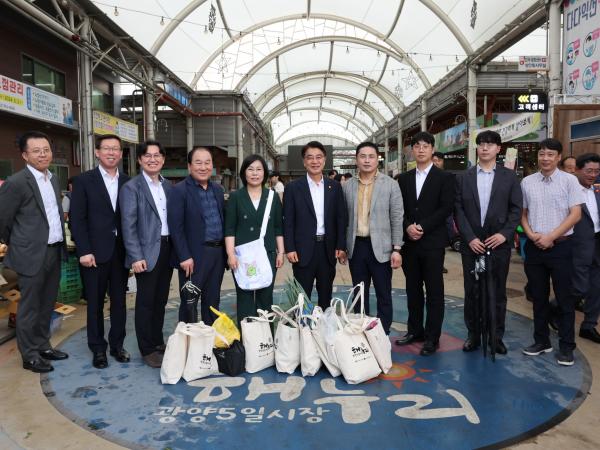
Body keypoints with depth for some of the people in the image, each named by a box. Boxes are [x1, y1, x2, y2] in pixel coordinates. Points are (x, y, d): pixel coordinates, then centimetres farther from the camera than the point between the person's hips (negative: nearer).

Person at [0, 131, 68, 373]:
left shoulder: (53, 179, 10)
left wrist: (60, 243, 15)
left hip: (54, 251, 7)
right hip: (32, 254, -7)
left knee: (47, 304, 17)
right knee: (30, 307, 5)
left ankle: (43, 345, 31)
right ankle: (29, 355, 18)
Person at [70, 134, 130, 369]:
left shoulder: (128, 182, 6)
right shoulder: (84, 181, -2)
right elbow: (77, 218, -6)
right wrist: (84, 251, -12)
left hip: (121, 251, 3)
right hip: (94, 252, -2)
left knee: (119, 301, 11)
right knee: (95, 303, 8)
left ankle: (117, 344, 26)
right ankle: (98, 348, 23)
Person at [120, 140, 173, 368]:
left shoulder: (168, 186, 11)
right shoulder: (131, 187, -6)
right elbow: (128, 225, -11)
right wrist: (136, 256, -16)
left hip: (167, 249, 6)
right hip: (147, 251, -5)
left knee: (161, 299, 15)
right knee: (146, 301, 4)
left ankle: (158, 342, 28)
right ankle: (147, 349, 16)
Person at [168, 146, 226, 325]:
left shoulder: (218, 189, 12)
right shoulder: (179, 190, -8)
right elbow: (176, 227, -13)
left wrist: (226, 250, 11)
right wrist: (184, 257, -17)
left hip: (218, 253, 6)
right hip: (194, 256, -6)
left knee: (212, 302, 15)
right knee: (189, 303, 3)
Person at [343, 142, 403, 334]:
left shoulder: (390, 184, -2)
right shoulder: (348, 185, 5)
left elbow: (397, 218, -4)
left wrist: (396, 249, -9)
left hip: (380, 247, -2)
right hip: (356, 246, 3)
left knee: (384, 296, 6)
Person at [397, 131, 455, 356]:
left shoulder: (444, 177, 0)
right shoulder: (404, 178, 12)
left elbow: (446, 208, -8)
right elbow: (399, 209, 9)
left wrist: (422, 227, -14)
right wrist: (408, 227, -9)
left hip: (433, 242, -4)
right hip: (409, 242, 4)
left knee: (434, 292, 2)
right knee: (413, 290, 12)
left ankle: (432, 337, 11)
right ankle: (415, 330, 24)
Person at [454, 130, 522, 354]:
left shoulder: (509, 176, 5)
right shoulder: (464, 177, 6)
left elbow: (516, 209, 1)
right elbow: (458, 210, 1)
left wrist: (504, 234, -12)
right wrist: (470, 238, -9)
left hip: (499, 243, 0)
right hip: (472, 244, 1)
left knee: (498, 293, 8)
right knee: (471, 292, 7)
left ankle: (497, 336, 20)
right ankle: (473, 335, 20)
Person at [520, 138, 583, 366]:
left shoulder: (569, 180, -3)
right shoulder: (527, 182, 5)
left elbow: (575, 214, -7)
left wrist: (550, 237, -13)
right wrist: (532, 235, -7)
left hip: (560, 245, -3)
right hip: (534, 246, 3)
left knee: (564, 297, 4)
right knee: (538, 296, 11)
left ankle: (566, 346, 15)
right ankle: (541, 340, 24)